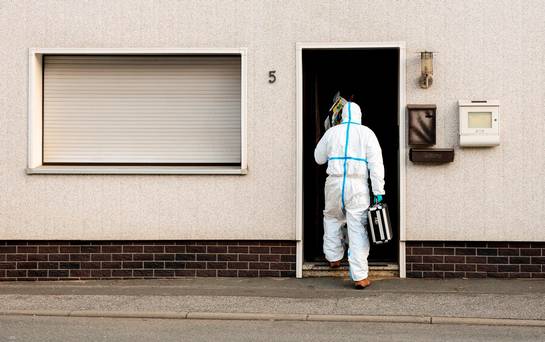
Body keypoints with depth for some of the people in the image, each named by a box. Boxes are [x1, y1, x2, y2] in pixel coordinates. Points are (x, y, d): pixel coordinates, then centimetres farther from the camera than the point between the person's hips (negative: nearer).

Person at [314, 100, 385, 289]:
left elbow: (319, 158, 18)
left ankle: (334, 257, 32)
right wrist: (378, 192, -4)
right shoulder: (366, 133, 2)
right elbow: (376, 164, -4)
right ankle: (360, 277, -3)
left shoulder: (332, 132, 7)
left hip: (334, 182, 2)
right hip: (358, 185, -2)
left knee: (332, 219, 28)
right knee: (358, 230, -1)